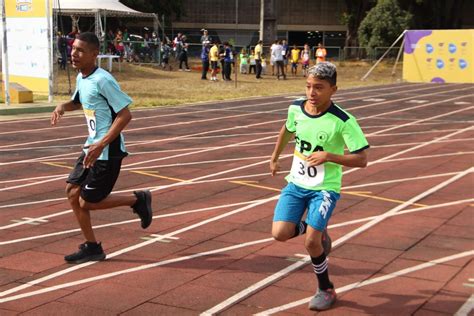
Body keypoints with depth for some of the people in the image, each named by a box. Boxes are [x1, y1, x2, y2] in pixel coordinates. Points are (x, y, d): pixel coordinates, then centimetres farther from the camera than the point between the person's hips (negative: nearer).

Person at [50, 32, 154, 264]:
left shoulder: (103, 80, -19)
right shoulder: (81, 78, 8)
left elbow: (125, 115, -21)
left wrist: (101, 144, -26)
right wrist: (62, 107, 7)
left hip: (107, 152, -9)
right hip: (92, 147, 9)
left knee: (87, 202, -4)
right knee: (72, 191, 8)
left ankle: (138, 200, 14)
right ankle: (92, 247, 19)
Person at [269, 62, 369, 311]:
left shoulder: (343, 121, -19)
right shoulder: (296, 108, -4)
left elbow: (361, 160, -18)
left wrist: (329, 156, -30)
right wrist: (274, 158, 25)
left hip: (324, 188, -5)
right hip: (296, 183, 5)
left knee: (310, 242, -16)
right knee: (280, 233, -13)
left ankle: (326, 290, 12)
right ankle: (318, 231, 20)